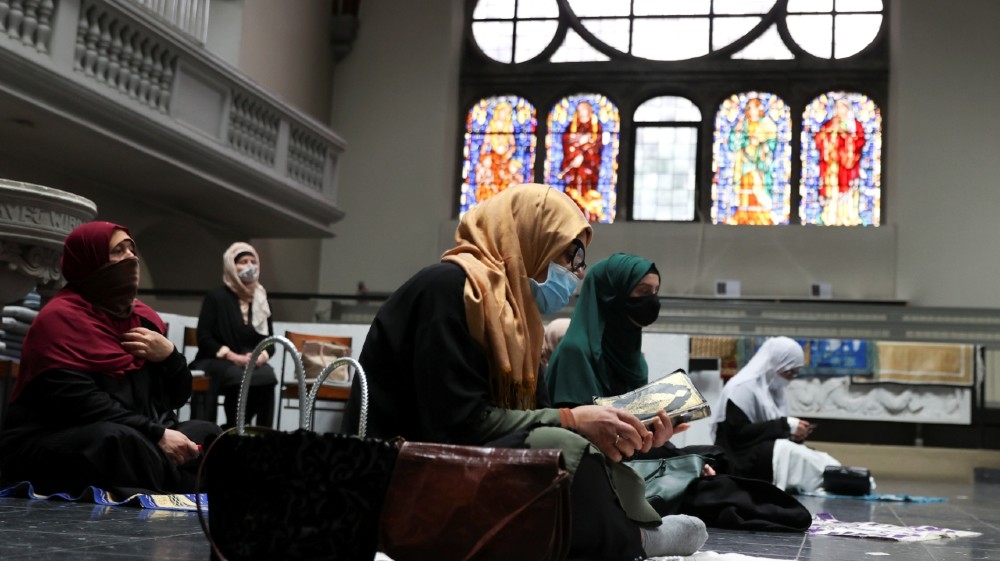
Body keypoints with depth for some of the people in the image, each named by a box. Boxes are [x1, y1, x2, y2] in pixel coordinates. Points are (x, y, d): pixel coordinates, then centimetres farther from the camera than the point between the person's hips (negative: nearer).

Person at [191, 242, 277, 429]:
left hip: (253, 361, 4)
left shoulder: (261, 300, 16)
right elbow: (204, 338, -5)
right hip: (218, 360, -3)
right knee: (240, 378, -37)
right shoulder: (216, 296, 1)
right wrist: (235, 357, -17)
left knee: (268, 377, -32)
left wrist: (260, 356, -10)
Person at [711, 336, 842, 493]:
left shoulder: (773, 388, 14)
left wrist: (794, 436, -4)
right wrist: (785, 425, -20)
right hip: (744, 461, -8)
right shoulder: (743, 388, -12)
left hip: (769, 456, 8)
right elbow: (738, 434, -21)